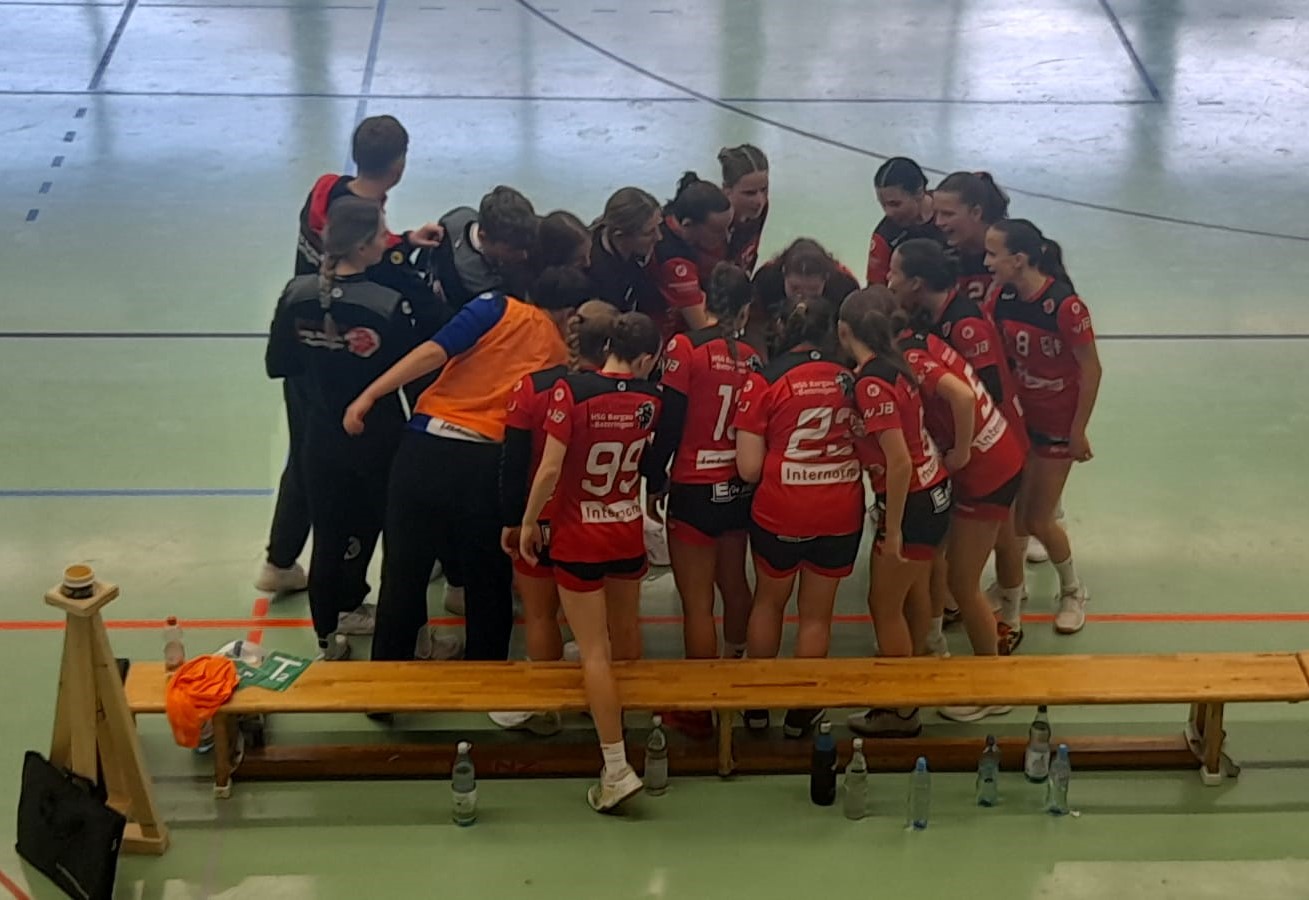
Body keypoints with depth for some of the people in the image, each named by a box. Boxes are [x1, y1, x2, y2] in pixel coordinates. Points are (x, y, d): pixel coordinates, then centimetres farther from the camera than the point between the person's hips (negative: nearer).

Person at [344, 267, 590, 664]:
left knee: (404, 570, 11)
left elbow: (435, 352, -9)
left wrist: (370, 395, -11)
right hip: (487, 463, 1)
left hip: (427, 444, -1)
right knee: (489, 581, 19)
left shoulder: (498, 308, 5)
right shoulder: (560, 353, 12)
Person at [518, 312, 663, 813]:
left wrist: (529, 521, -7)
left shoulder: (572, 390, -18)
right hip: (629, 535, 4)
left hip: (578, 539, -4)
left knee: (595, 652, -3)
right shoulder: (649, 401, -5)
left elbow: (550, 469, -19)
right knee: (625, 634, 25)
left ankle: (617, 769, -8)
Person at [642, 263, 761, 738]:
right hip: (738, 489, 5)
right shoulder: (750, 357, -2)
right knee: (734, 584, 21)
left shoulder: (685, 348, -13)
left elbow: (670, 422, -13)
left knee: (697, 600, 1)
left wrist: (654, 482, -3)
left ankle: (698, 708, 7)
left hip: (695, 490, -5)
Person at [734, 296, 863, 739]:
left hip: (780, 513, -2)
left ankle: (756, 702, 31)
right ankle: (802, 711, 26)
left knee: (768, 601, 22)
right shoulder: (850, 378, -3)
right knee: (817, 614, 17)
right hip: (841, 514, 2)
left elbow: (749, 469, -11)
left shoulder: (764, 381, -11)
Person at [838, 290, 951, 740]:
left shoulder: (872, 384, -25)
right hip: (934, 488, 8)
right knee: (913, 595, 24)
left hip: (912, 501, -8)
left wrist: (893, 530, -21)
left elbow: (900, 463, -27)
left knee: (885, 605, 5)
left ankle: (901, 712, 16)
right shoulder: (894, 363, 0)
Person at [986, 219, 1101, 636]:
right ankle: (1011, 593, 24)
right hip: (1020, 416, 5)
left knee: (1037, 520, 3)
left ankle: (1073, 590, 29)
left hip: (1057, 424, -5)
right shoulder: (1003, 298, -8)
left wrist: (1078, 431, -13)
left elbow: (1091, 370, -18)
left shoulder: (1064, 305, -26)